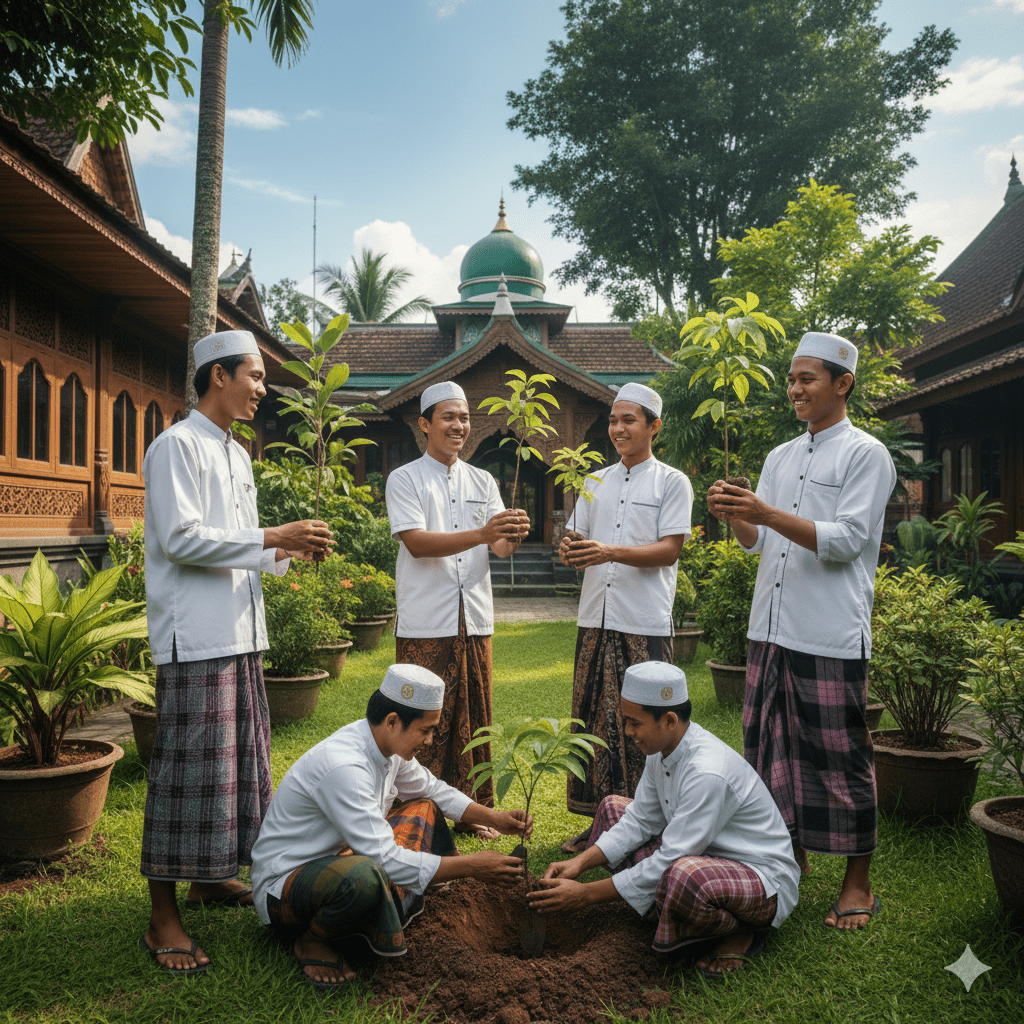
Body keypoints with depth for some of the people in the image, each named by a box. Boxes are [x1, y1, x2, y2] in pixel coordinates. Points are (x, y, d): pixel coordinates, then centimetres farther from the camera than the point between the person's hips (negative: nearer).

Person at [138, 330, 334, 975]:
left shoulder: (237, 454, 19)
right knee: (188, 768, -6)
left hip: (240, 631, 9)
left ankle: (211, 877, 30)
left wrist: (289, 552, 5)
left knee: (240, 756, 14)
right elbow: (181, 539, -17)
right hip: (195, 635, -9)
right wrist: (274, 538, -16)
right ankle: (164, 919, 3)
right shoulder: (177, 445, -8)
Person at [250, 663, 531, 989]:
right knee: (365, 876, -40)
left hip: (336, 859, 9)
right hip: (282, 885, -9)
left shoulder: (387, 743, -5)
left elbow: (431, 789, 14)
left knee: (424, 810, 9)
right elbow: (384, 859, -33)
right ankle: (312, 941, -8)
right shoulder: (343, 767, -32)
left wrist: (494, 819, 2)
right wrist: (471, 866, -27)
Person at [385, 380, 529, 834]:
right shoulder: (404, 479, 0)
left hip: (474, 620, 4)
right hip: (425, 624, -4)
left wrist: (513, 536, -19)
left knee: (474, 719, 10)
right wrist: (482, 534, -24)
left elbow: (499, 547, 6)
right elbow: (416, 542, -13)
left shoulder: (483, 482, 14)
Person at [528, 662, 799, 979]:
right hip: (705, 852, 9)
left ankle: (740, 932, -8)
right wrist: (579, 863, -8)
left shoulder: (708, 773, -34)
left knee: (684, 875, -42)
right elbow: (642, 819, 3)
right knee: (613, 807, 9)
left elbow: (669, 859, -32)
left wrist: (586, 894, -26)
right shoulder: (663, 746, -6)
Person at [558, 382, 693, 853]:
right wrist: (570, 551, -10)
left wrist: (610, 552, -22)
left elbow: (669, 550, -8)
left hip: (645, 624, -5)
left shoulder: (672, 482, 2)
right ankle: (597, 820, 19)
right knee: (593, 720, 8)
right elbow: (575, 541, 15)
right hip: (595, 619, 5)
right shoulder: (596, 482, 17)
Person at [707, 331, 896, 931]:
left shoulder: (866, 454, -3)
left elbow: (846, 540, -14)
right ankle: (793, 854, 30)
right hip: (772, 629, 7)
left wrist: (767, 512, -21)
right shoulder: (781, 457, 17)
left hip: (831, 634, -7)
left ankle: (858, 883, 16)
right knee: (772, 748, 13)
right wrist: (736, 515, -6)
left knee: (840, 757, 1)